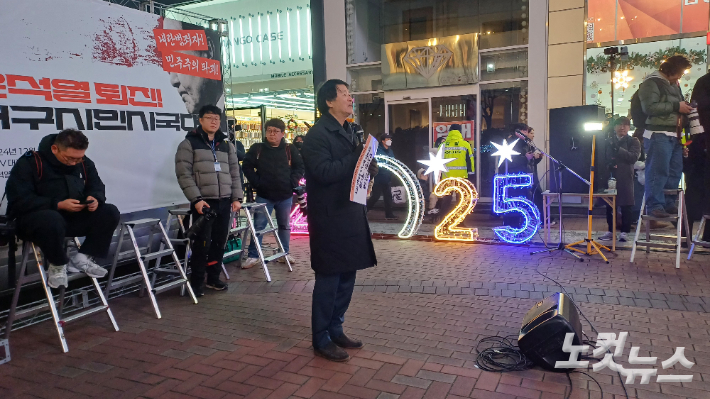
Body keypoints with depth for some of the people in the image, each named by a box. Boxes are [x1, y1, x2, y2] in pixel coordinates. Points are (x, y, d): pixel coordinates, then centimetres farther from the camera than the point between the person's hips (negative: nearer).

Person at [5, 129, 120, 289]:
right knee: (52, 220, -41)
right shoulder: (29, 163, -15)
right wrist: (58, 205, -29)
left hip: (73, 217, 6)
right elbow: (19, 200, -20)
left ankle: (82, 258, -6)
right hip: (33, 218, -6)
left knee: (110, 212, -14)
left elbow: (97, 186, 9)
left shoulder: (84, 163, 0)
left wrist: (95, 198, -18)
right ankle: (58, 265, -14)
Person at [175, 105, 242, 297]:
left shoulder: (227, 145, 16)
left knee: (220, 242, 9)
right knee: (202, 243, -5)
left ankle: (213, 278, 24)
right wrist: (196, 199, -16)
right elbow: (183, 174, -8)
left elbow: (235, 173, 16)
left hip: (225, 202, 5)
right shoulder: (189, 143, -1)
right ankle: (197, 282, 10)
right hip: (203, 202, -5)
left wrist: (237, 197, 7)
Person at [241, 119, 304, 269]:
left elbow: (300, 167, 3)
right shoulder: (257, 148, -1)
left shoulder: (290, 150, 1)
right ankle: (253, 256, 8)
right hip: (264, 195, -1)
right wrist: (256, 182, -8)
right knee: (259, 226, 0)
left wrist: (292, 182, -8)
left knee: (285, 225, 12)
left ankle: (284, 253, 24)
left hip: (285, 195, 1)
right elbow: (247, 166, 1)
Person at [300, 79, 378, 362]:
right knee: (328, 279, 0)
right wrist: (356, 156, -20)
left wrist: (368, 167, -1)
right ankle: (321, 340, 14)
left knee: (346, 277, 15)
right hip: (329, 218, -9)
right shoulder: (317, 134, -11)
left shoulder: (348, 132, 17)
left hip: (350, 215, 9)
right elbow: (324, 172, -24)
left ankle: (335, 330, 30)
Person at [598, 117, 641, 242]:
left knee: (626, 206, -1)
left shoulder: (633, 141, 5)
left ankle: (624, 232, 8)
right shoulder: (608, 141, 14)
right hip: (610, 177, 3)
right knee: (610, 205, 5)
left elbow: (634, 157, -10)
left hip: (625, 178, -3)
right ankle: (611, 231, 15)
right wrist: (608, 163, -9)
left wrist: (618, 149, -20)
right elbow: (603, 157, 13)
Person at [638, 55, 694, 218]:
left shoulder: (674, 84, 22)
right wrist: (676, 106, -15)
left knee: (675, 171, 10)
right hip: (658, 135, -9)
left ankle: (668, 204, 18)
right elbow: (649, 107, -19)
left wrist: (685, 108, 12)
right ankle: (655, 206, -6)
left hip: (674, 135, 9)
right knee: (658, 171, -10)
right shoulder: (651, 82, -7)